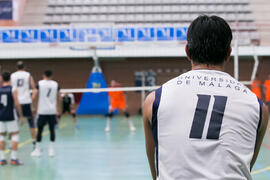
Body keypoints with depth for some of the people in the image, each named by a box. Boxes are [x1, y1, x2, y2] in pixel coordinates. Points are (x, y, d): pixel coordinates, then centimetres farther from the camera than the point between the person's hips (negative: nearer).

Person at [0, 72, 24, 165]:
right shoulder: (13, 89, -6)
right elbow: (16, 104, -11)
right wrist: (21, 116, -4)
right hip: (11, 115, -3)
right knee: (15, 135, 3)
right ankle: (13, 158, -3)